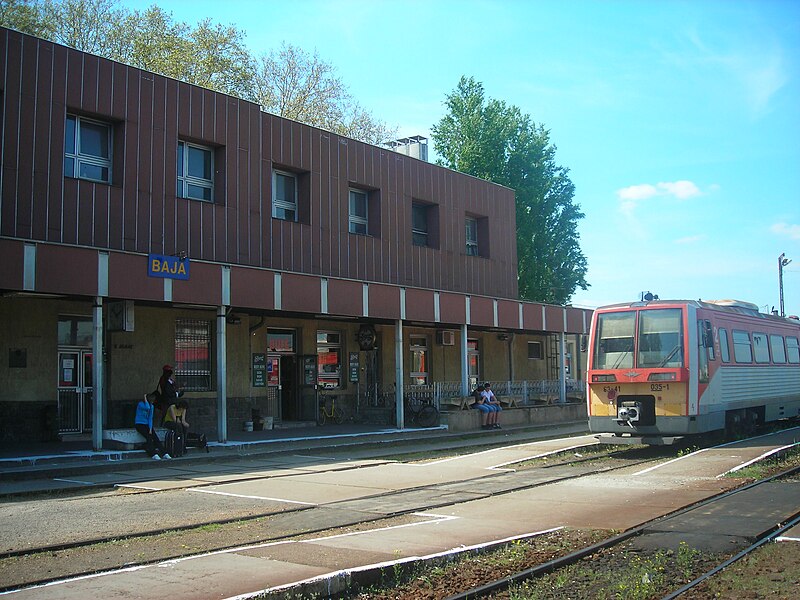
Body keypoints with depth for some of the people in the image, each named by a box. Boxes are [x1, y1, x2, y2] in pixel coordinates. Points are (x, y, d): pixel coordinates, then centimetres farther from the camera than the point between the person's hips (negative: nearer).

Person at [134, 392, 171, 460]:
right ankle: (154, 455, -30)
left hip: (147, 424, 6)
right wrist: (145, 399, -18)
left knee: (155, 437, -14)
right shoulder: (140, 404, -12)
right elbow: (147, 408, -33)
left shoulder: (152, 406, 7)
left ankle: (164, 454, -20)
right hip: (139, 424, -6)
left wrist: (150, 428, -6)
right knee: (149, 437, -26)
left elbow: (150, 418, 5)